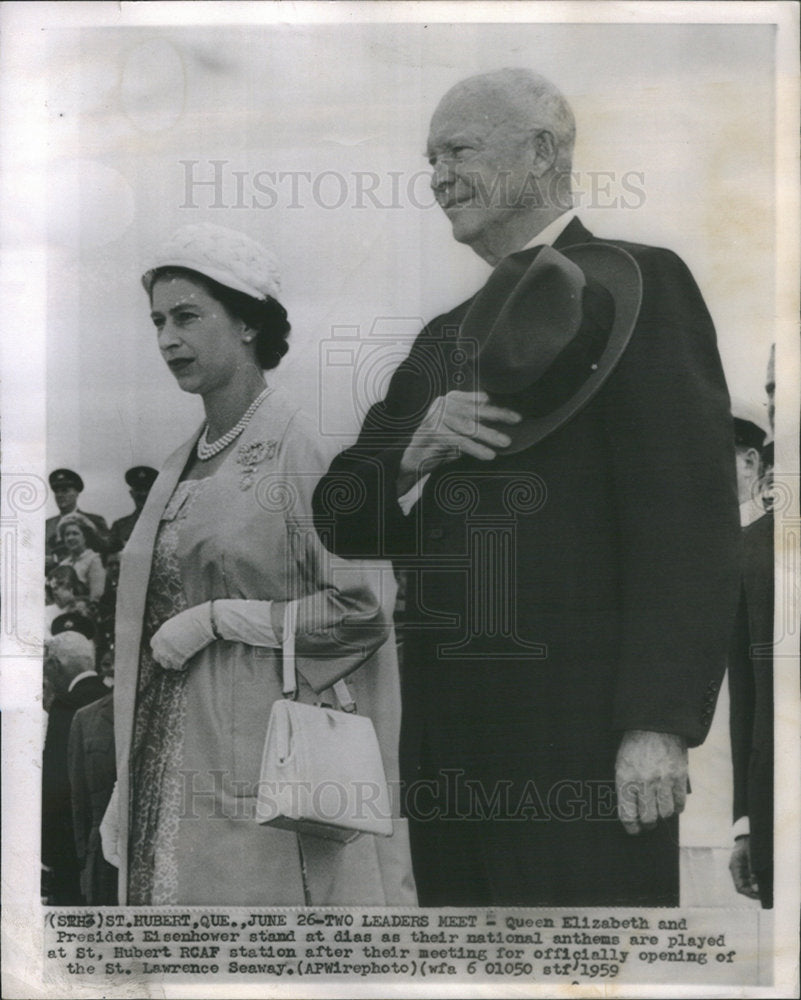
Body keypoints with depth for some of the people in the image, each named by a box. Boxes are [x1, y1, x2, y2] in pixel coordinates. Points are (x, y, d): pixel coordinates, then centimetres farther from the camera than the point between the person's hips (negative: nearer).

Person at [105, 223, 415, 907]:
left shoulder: (300, 446, -9)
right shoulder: (182, 467, 11)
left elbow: (361, 612, -12)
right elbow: (149, 625, 14)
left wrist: (217, 618, -14)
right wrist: (127, 790, 13)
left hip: (259, 767, -6)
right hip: (168, 766, 6)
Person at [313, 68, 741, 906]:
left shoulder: (636, 285, -2)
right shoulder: (443, 338, 19)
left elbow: (685, 515, -11)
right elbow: (339, 520, 15)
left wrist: (659, 722, -18)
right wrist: (413, 451, -5)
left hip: (581, 732, -6)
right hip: (445, 736, 7)